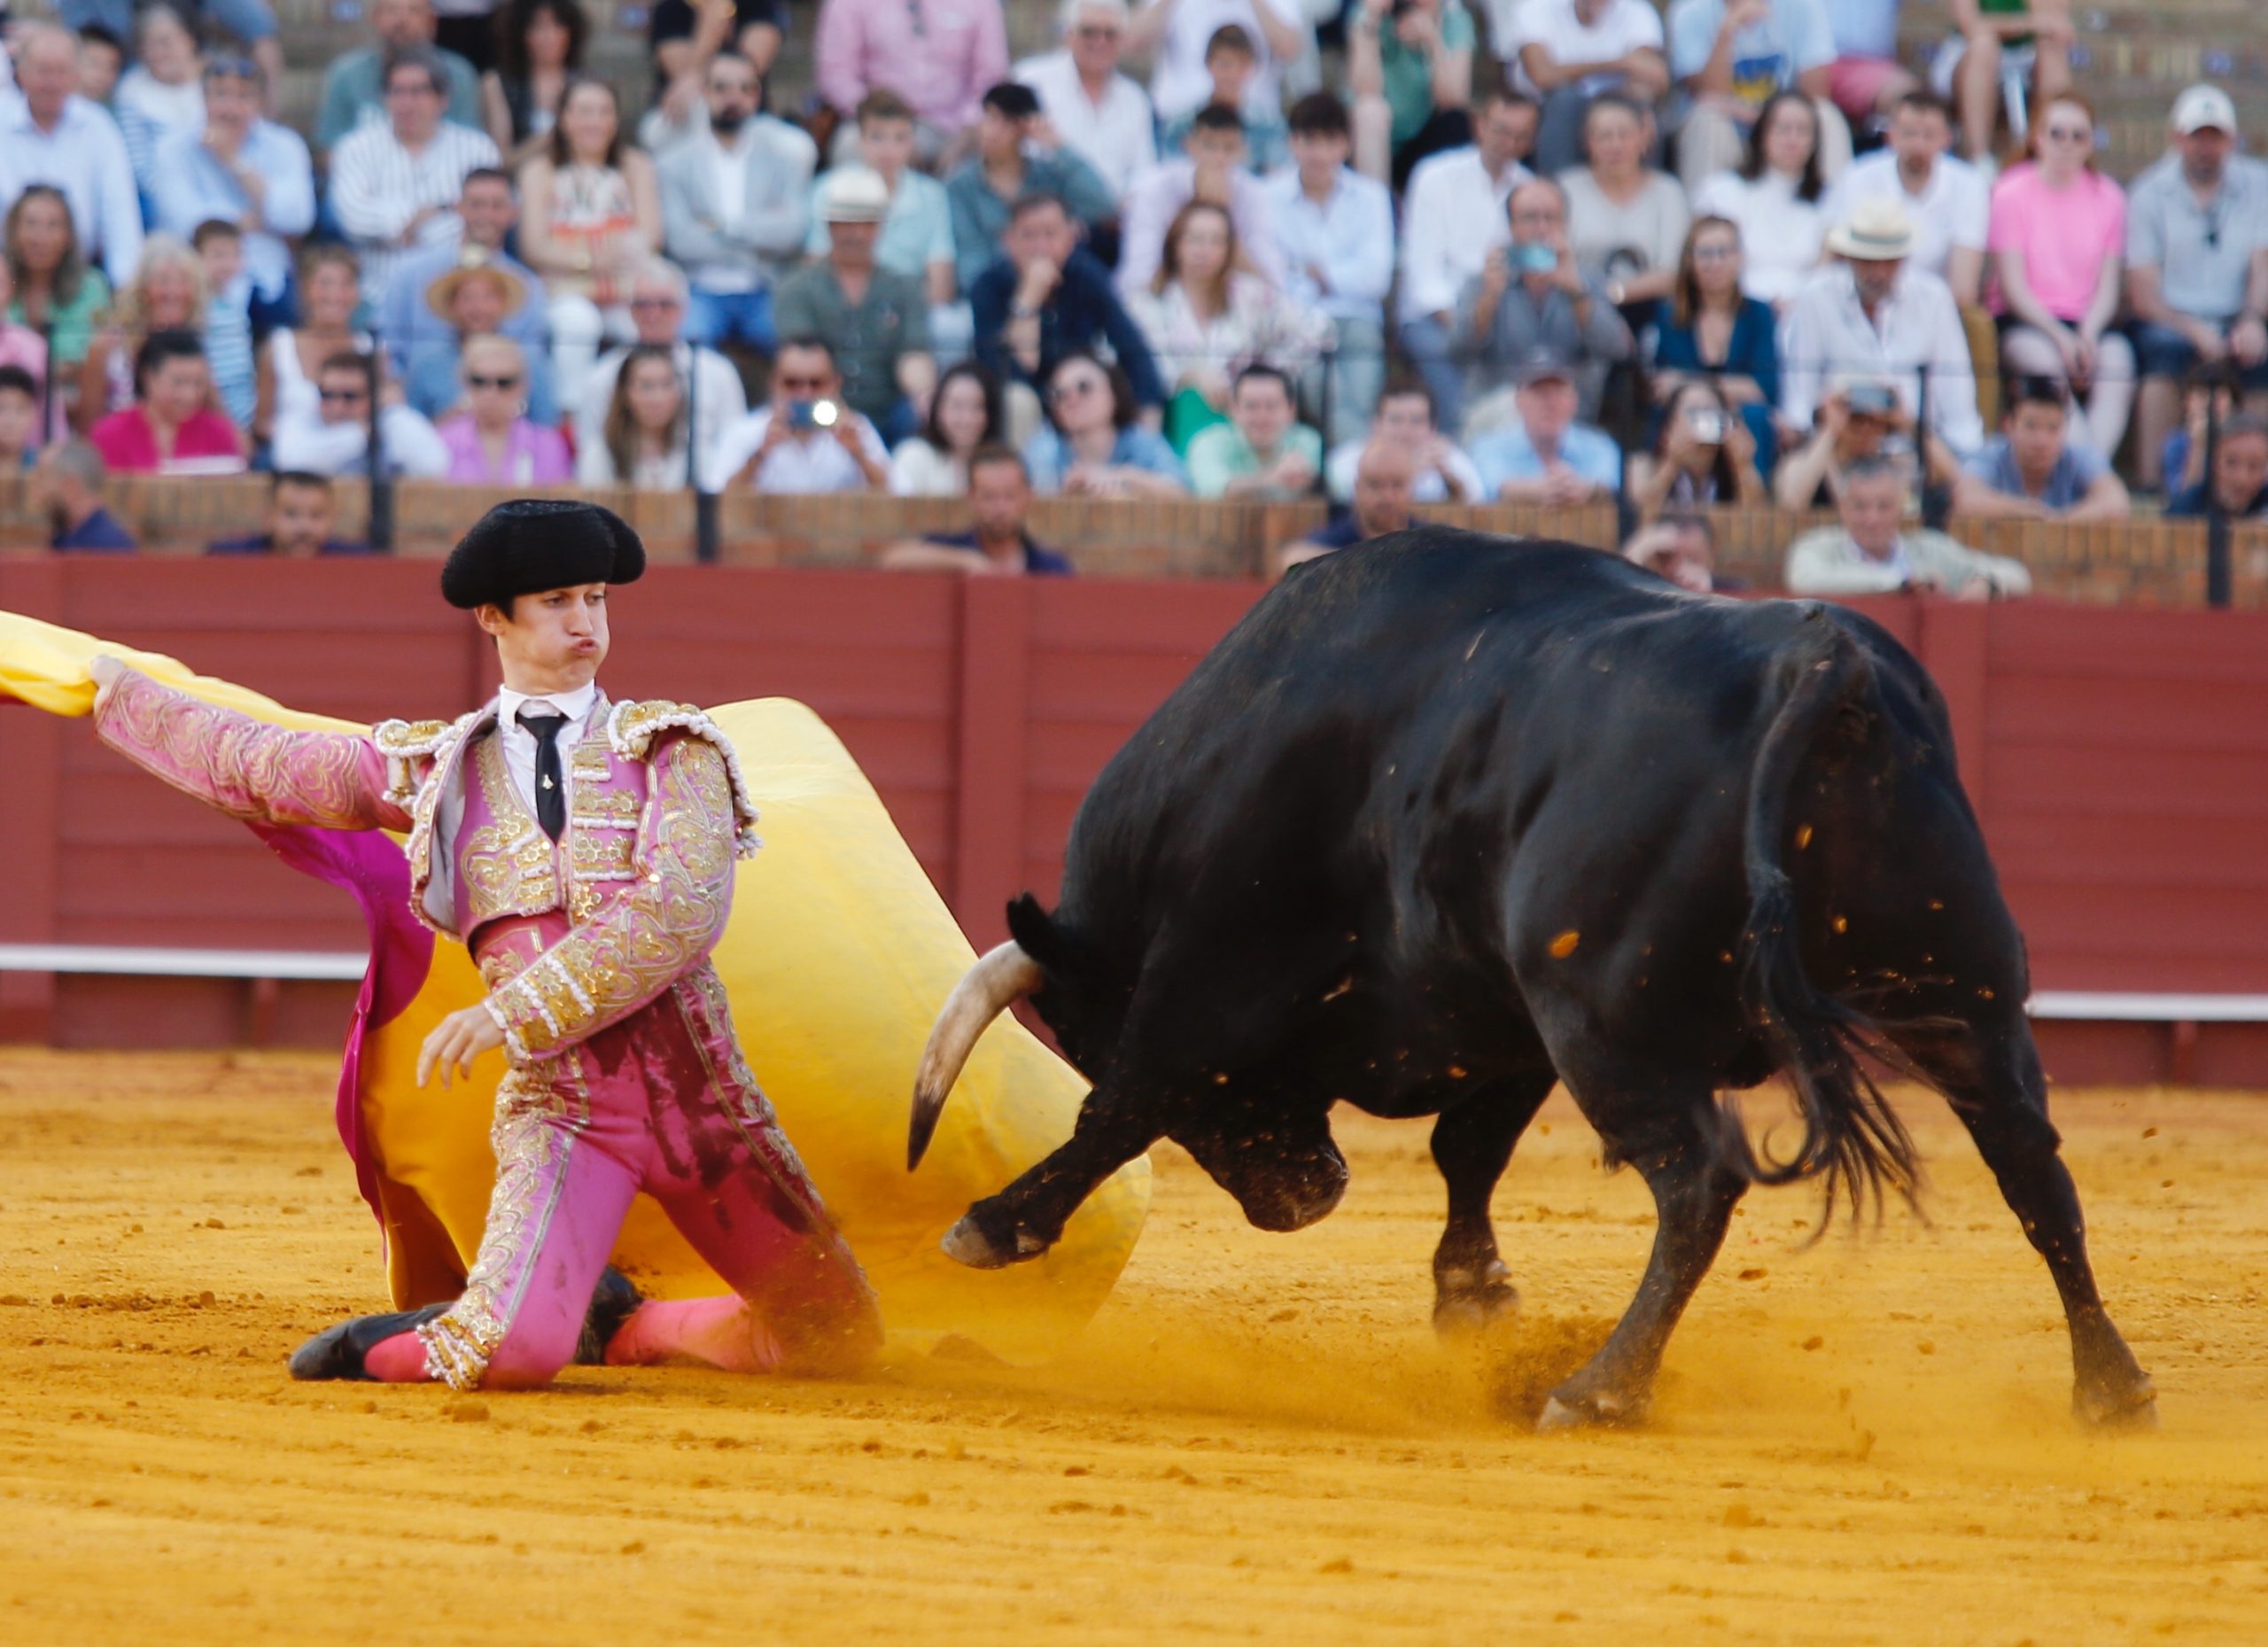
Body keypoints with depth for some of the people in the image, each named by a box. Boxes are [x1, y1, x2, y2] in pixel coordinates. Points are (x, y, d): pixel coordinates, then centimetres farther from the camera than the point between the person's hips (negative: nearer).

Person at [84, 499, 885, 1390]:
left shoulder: (669, 745, 5)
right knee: (512, 1354, -26)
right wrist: (119, 696, 37)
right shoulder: (433, 765, 10)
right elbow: (250, 764, 24)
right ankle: (389, 1348, 10)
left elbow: (684, 906, -12)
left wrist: (515, 1011, -19)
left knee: (840, 1339, 3)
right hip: (559, 1105, -1)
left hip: (703, 1097, 2)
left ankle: (617, 1325, 28)